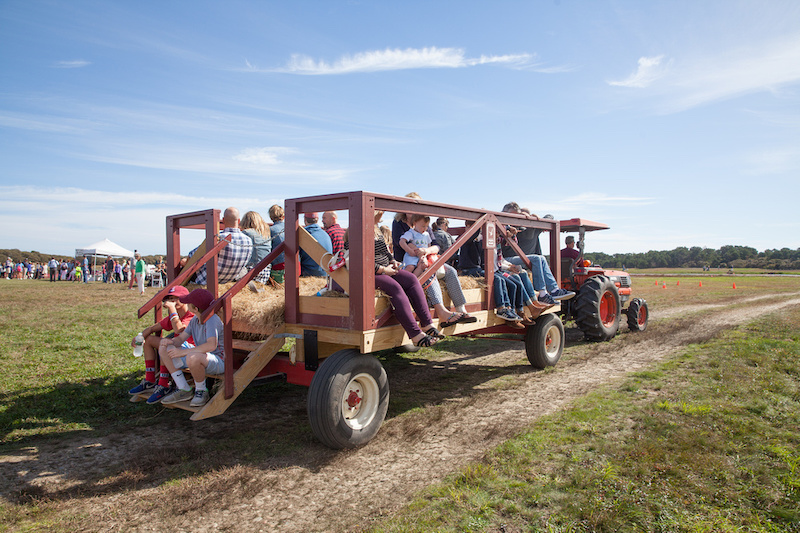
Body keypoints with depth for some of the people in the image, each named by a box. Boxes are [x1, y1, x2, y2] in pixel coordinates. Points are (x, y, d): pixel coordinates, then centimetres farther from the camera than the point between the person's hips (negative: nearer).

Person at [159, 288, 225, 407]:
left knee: (193, 358, -42)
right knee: (164, 349, 5)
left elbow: (211, 345, -37)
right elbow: (181, 338, 14)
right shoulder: (195, 320, 6)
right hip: (201, 358, 9)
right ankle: (183, 390, 5)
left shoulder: (212, 320, -22)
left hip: (218, 361, -9)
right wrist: (170, 341, -10)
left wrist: (183, 352, -33)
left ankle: (201, 391, -10)